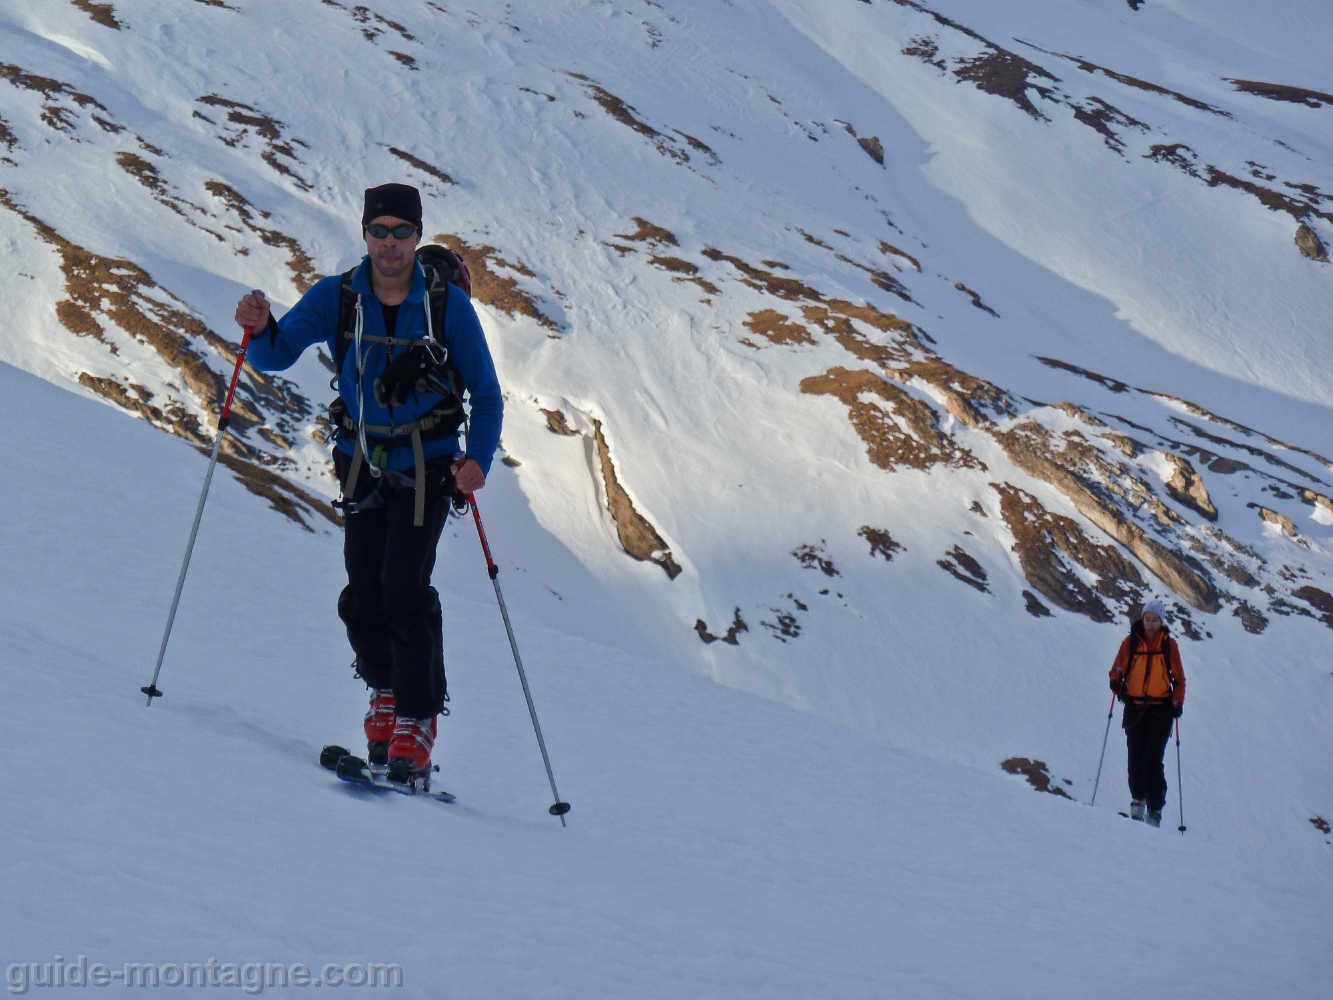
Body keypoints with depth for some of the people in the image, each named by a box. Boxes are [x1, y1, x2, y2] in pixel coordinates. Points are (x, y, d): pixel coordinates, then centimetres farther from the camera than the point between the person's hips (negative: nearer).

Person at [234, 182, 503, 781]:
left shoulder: (447, 304, -9)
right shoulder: (337, 298, -3)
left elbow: (486, 394, -3)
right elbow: (277, 355, -4)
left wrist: (479, 459, -19)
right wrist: (259, 329, -27)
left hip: (425, 467, -3)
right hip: (362, 463, 3)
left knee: (404, 591, -15)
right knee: (362, 596, 1)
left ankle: (417, 721, -5)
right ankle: (386, 693, 28)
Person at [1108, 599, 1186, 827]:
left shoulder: (1169, 644, 3)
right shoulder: (1131, 642, 4)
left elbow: (1179, 678, 8)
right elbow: (1118, 667, 8)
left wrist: (1178, 702, -5)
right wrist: (1116, 681, -14)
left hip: (1161, 708, -2)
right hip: (1135, 707, 2)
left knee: (1153, 759, -10)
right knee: (1136, 755, 4)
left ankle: (1155, 807, -8)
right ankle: (1137, 797, 25)